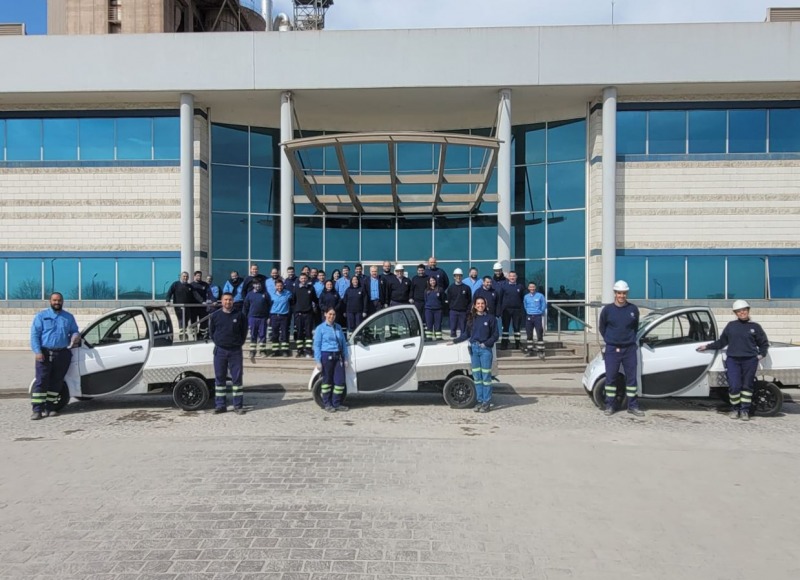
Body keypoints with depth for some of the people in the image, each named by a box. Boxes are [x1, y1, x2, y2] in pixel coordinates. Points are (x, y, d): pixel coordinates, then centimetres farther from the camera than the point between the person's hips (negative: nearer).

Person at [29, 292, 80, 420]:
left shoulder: (69, 317, 15)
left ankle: (50, 408, 13)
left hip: (63, 354, 3)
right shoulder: (41, 316, 7)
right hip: (45, 353, -2)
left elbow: (75, 331, 19)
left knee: (56, 382, 5)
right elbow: (34, 334, 1)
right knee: (41, 381, -8)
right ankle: (37, 410, -7)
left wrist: (75, 336, -7)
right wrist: (37, 351, -11)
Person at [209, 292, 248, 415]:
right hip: (220, 351, 1)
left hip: (235, 351, -1)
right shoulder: (215, 315, 2)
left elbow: (244, 331, 8)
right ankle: (220, 405, 14)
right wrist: (217, 343, 9)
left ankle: (238, 405, 6)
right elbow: (211, 331, 13)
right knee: (219, 378, 6)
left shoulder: (239, 315, -1)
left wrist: (239, 343, 5)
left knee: (237, 377, 0)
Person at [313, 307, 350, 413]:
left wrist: (345, 358, 10)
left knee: (340, 381, 1)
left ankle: (337, 403, 13)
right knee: (327, 380, 4)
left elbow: (344, 343, 16)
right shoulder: (320, 328, -1)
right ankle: (327, 404, 15)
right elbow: (316, 345, -4)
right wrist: (318, 361, -10)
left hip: (338, 356, 4)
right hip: (326, 356, -4)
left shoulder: (338, 328, 12)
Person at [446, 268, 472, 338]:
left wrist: (467, 309, -3)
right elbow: (448, 299, 8)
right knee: (453, 328, 2)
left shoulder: (466, 288, 2)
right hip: (453, 311, 1)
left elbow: (470, 300, 4)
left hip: (463, 312, -1)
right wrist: (452, 307, 1)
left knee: (463, 328, 3)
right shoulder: (451, 288, 5)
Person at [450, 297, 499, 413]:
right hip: (474, 348, 4)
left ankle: (487, 402, 3)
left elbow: (495, 335, 0)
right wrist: (455, 341, 17)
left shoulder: (490, 318, 0)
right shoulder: (472, 318, 11)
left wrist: (486, 344, -11)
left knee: (486, 376, -2)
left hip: (485, 349, -4)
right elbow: (467, 334, 19)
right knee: (477, 376, 6)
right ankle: (480, 401, 14)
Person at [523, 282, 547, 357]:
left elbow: (544, 305, 4)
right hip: (528, 317, 3)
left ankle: (540, 350, -2)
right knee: (529, 334, 6)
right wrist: (527, 312, 10)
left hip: (537, 317, -3)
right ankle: (530, 350, 14)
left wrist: (541, 312, 6)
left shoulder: (540, 295, -2)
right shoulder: (526, 296, 6)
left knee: (539, 334, -6)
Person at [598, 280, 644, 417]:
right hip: (612, 349, -1)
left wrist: (630, 339, 14)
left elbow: (635, 327, 15)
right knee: (610, 378, 3)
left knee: (631, 377, 6)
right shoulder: (607, 309, -3)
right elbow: (602, 328, 9)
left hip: (629, 349, 1)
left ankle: (633, 406, 15)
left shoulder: (633, 309, 1)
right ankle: (609, 406, 12)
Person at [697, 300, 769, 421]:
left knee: (747, 386, 4)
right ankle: (736, 409, 10)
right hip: (733, 360, 0)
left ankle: (745, 411, 14)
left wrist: (761, 354, 4)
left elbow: (764, 343, 17)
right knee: (734, 386, -8)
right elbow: (721, 342, 17)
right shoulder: (731, 325, 11)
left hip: (750, 361, 0)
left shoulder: (755, 326, 8)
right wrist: (707, 346, 14)